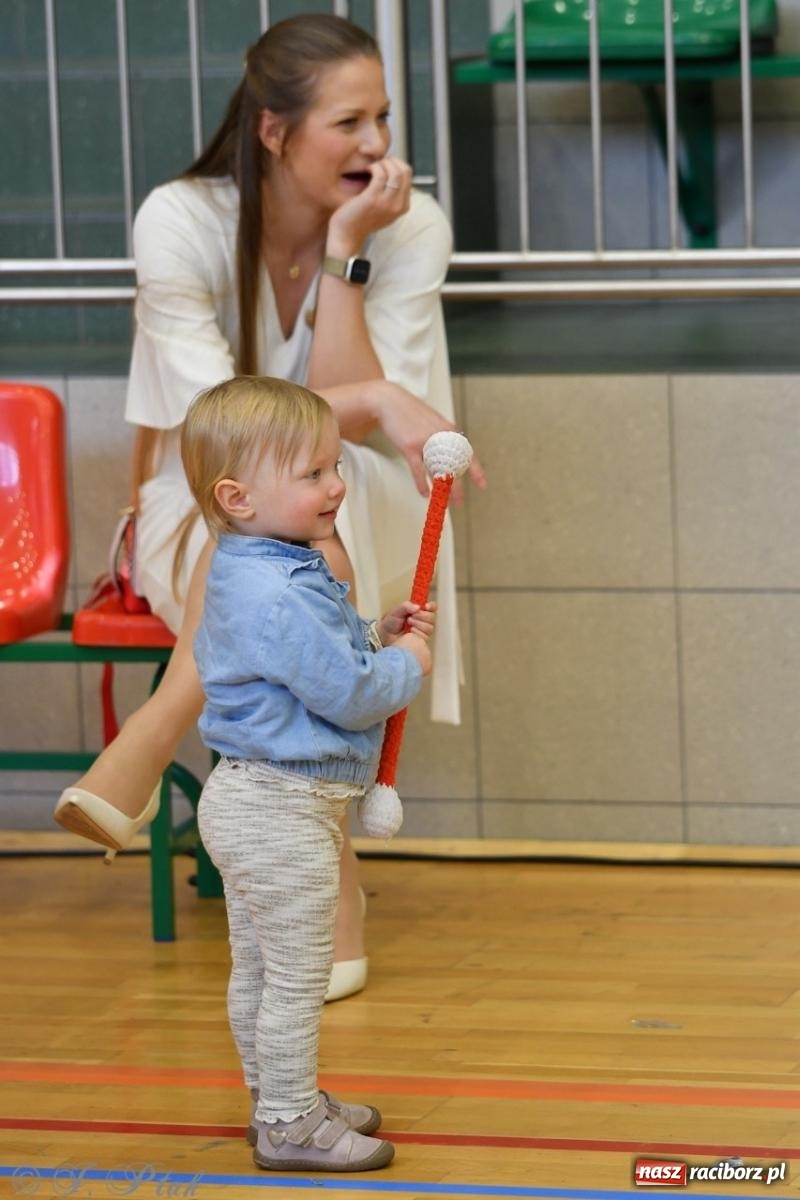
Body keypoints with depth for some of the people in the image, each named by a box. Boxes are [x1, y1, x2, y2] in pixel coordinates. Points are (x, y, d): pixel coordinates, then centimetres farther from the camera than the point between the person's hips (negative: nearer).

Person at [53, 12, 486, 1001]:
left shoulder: (411, 227, -11)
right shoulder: (181, 222, -15)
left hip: (358, 522, 1)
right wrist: (376, 401, -30)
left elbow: (354, 423, -19)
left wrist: (345, 251, -24)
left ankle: (146, 746, -31)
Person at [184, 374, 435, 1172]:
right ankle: (289, 1124, 7)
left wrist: (379, 637, 5)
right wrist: (409, 663, -7)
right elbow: (347, 695, -25)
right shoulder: (281, 597, -27)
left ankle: (282, 1100, 32)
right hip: (284, 812, -11)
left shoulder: (247, 577, 8)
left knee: (257, 968, 20)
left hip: (250, 800, 11)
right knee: (296, 975, -1)